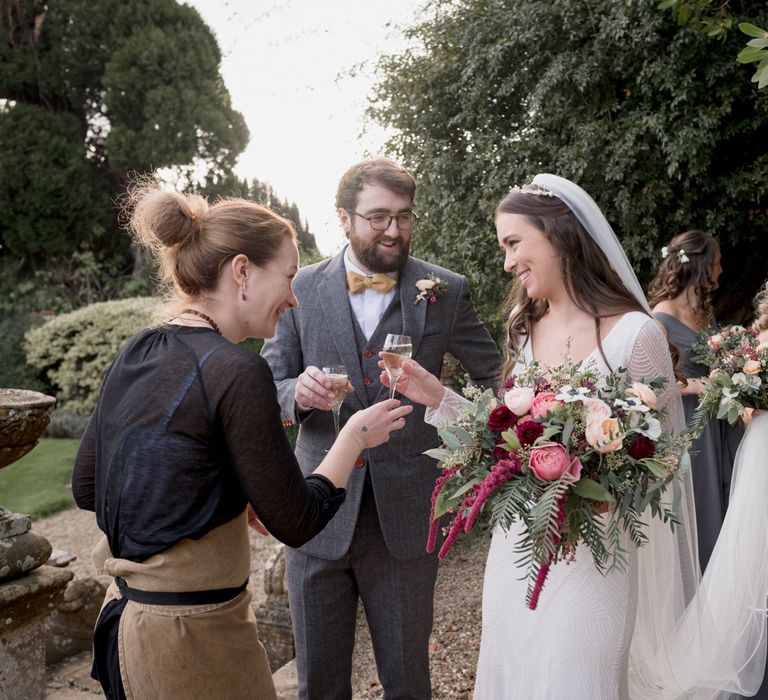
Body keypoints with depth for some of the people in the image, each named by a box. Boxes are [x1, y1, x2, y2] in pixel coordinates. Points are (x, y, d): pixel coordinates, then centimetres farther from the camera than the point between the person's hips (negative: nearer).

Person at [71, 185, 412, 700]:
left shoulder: (136, 354, 1)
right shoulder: (236, 372, -22)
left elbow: (86, 488, 10)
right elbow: (296, 523, -16)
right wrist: (355, 436, -3)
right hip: (192, 636, -7)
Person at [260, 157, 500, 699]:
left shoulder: (446, 291, -1)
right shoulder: (302, 290, 0)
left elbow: (495, 375, 7)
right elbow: (269, 387, 3)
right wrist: (297, 391, -20)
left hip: (405, 519, -1)